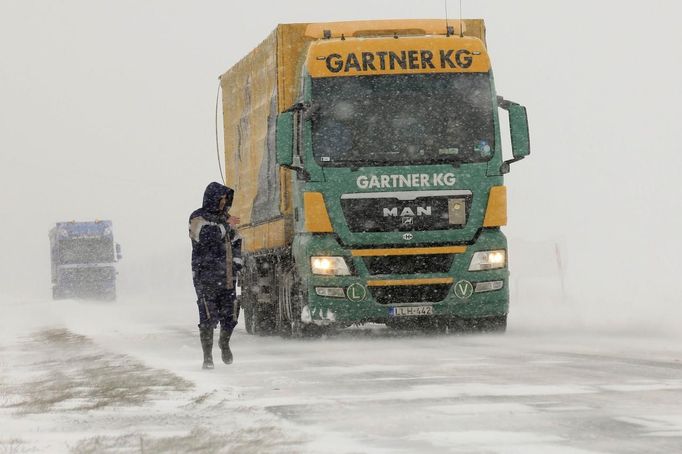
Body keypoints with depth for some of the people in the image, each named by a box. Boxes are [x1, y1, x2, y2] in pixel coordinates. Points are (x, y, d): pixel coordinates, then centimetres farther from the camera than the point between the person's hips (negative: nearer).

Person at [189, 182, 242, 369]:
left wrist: (236, 262, 11)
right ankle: (207, 357, -4)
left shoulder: (224, 217, 17)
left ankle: (224, 343, 32)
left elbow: (236, 242, 24)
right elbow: (205, 236, -22)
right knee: (208, 317, -9)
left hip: (227, 276, 6)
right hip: (206, 276, -6)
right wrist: (225, 226, -15)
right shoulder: (198, 218, -3)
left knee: (230, 314, 5)